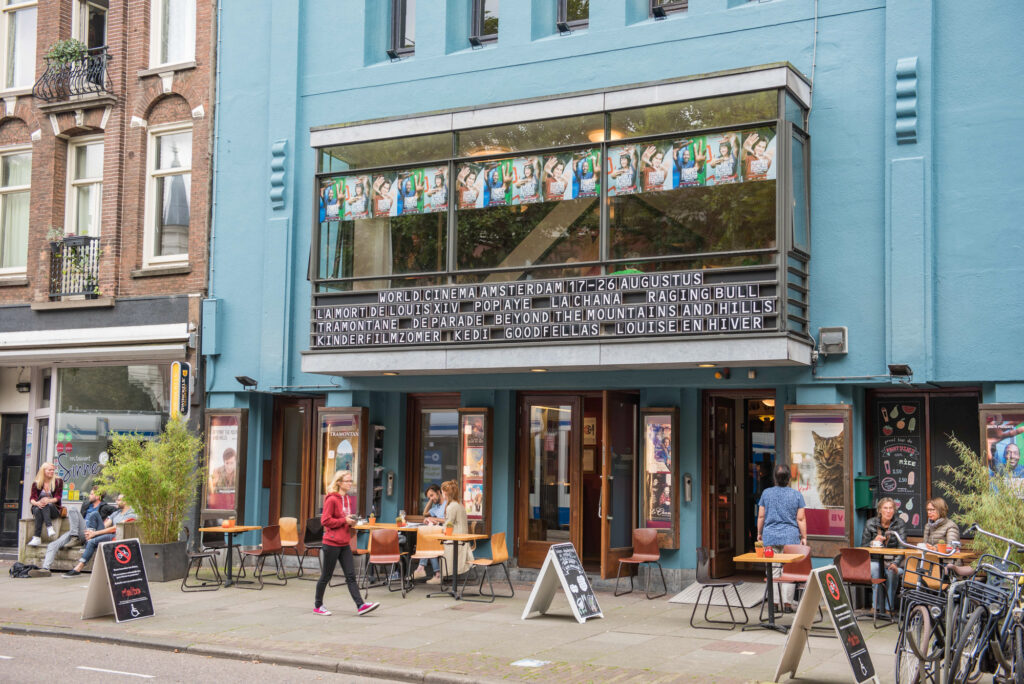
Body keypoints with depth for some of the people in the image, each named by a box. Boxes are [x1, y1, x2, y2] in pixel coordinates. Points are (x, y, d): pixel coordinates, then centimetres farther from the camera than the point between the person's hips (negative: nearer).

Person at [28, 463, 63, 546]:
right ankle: (49, 527, -47)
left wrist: (49, 500, -25)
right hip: (38, 507, 1)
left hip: (54, 509, -1)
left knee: (45, 505, -34)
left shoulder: (58, 481, 5)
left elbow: (58, 497, -3)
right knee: (37, 510, -33)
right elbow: (32, 499, -1)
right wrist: (37, 503, -25)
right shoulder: (36, 483, 8)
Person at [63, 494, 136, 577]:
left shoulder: (131, 515, -4)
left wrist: (95, 533, -15)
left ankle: (78, 569, -28)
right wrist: (92, 532, -8)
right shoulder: (116, 513, 25)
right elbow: (106, 524, 11)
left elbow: (115, 528, -13)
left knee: (93, 541, -32)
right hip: (105, 533, 8)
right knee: (94, 513, -7)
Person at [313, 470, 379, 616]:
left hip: (345, 544, 7)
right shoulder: (331, 499, -12)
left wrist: (352, 521, 4)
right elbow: (325, 520, -16)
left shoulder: (348, 499, 11)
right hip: (332, 543, -7)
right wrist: (344, 521, -17)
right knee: (326, 575, 5)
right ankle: (318, 605, 19)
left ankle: (360, 605, -3)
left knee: (351, 576, 2)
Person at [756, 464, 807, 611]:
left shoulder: (766, 493, 2)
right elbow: (801, 519, -1)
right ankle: (787, 602, -1)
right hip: (791, 538, -1)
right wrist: (804, 537, 6)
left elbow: (761, 516, 6)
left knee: (773, 570, 3)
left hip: (770, 537, 1)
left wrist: (759, 533, 17)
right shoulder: (796, 495, 0)